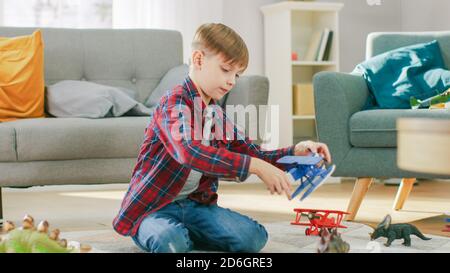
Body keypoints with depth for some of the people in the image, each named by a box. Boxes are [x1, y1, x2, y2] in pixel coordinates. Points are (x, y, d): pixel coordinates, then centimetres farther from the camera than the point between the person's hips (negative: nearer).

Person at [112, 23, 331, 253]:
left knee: (255, 237, -14)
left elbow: (253, 154, 15)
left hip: (195, 204, 7)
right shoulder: (174, 102, -15)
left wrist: (295, 152, -4)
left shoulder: (218, 115, 12)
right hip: (152, 208, -7)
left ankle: (182, 235, 1)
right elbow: (190, 152, -34)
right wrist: (256, 166, -39)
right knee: (171, 244, -39)